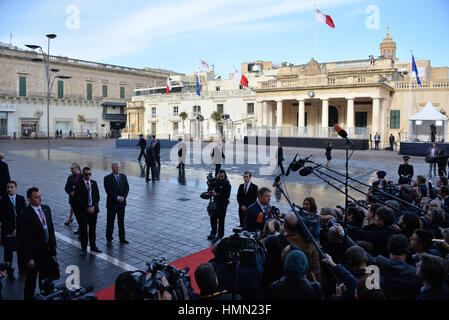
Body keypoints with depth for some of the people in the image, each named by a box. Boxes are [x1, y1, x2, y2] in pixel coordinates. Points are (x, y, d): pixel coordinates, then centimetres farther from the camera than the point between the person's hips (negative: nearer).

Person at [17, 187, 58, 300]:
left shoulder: (46, 208, 0)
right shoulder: (24, 215, -21)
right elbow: (23, 239, -18)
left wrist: (53, 246, 8)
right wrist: (28, 258, -17)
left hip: (47, 251, 6)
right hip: (34, 254, -6)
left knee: (45, 278, 22)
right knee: (31, 279, 13)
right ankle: (29, 297, 31)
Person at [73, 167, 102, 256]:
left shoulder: (94, 183, 6)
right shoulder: (78, 184, -6)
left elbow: (97, 197, 7)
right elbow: (78, 199, -10)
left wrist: (93, 206, -7)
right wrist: (87, 208, -12)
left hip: (93, 209, 3)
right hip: (82, 211, -3)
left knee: (93, 229, 10)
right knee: (83, 230, 3)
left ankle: (93, 246, 22)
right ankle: (84, 248, 14)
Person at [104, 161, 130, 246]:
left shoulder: (123, 176, 5)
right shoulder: (107, 178, -8)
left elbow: (127, 188, 2)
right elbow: (108, 191, -15)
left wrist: (123, 197, -13)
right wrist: (117, 197, -20)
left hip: (122, 202, 4)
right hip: (112, 203, -4)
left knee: (121, 221, 11)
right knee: (110, 222, 5)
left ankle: (122, 238, 20)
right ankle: (109, 239, 16)